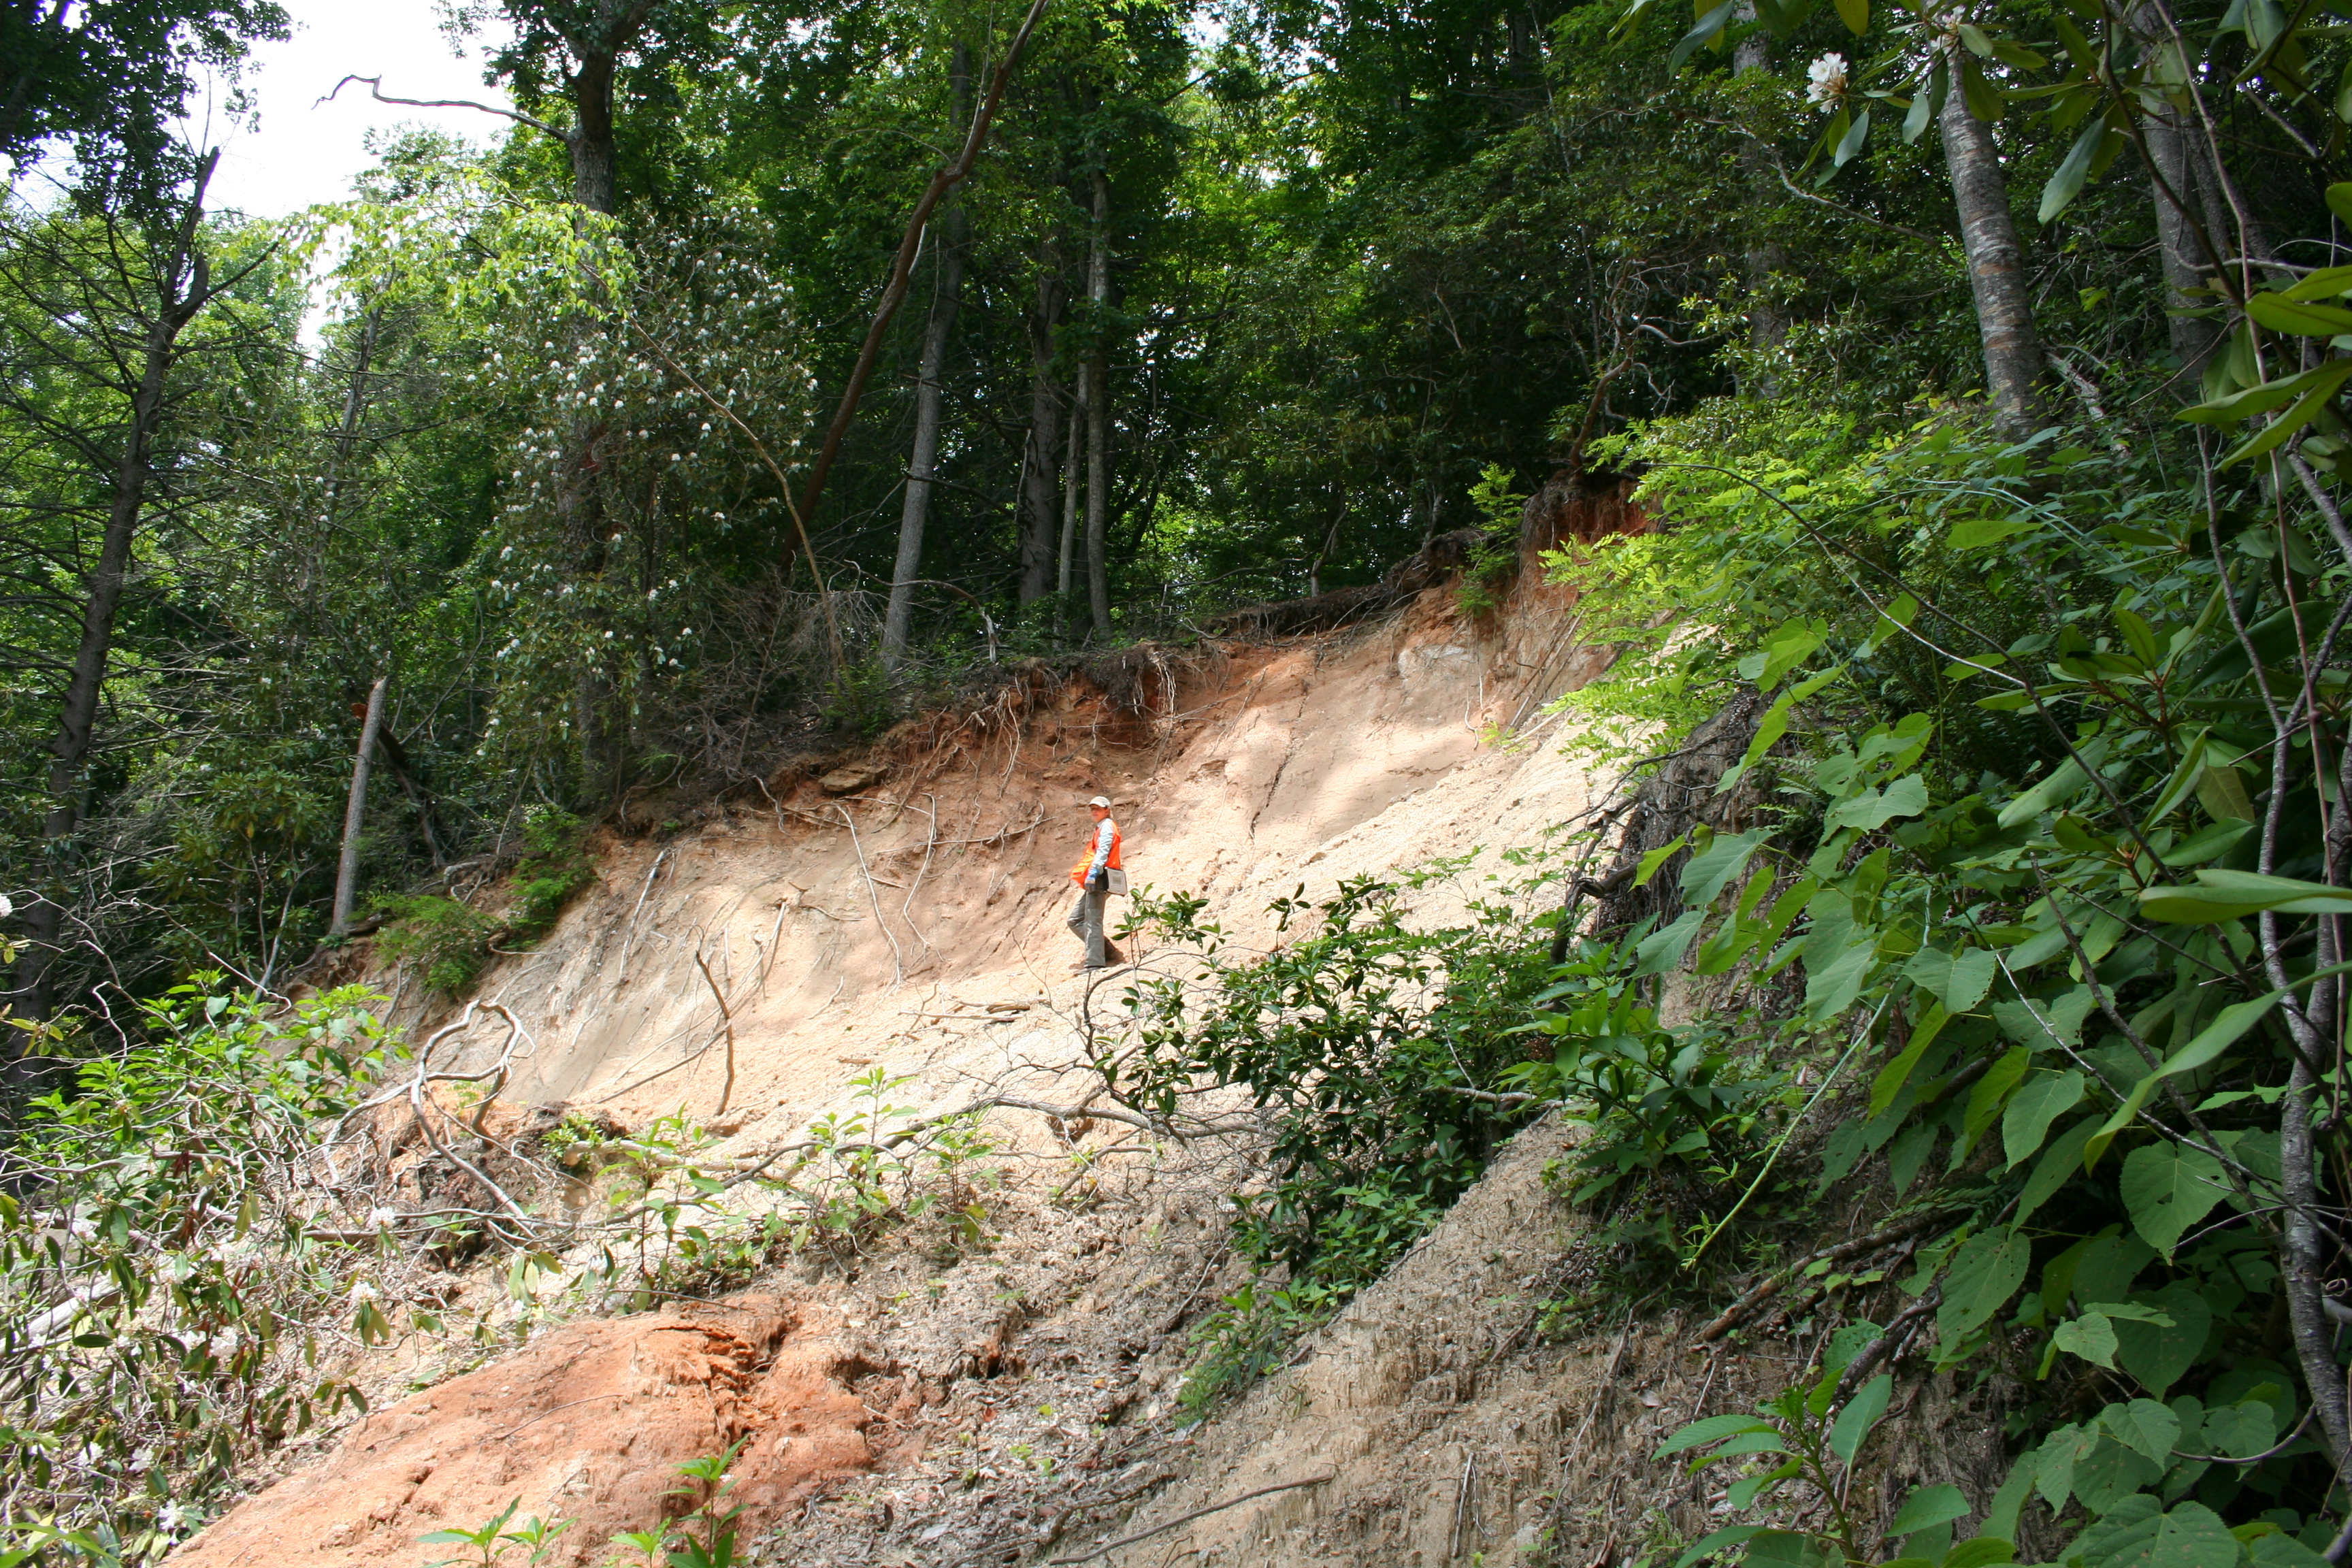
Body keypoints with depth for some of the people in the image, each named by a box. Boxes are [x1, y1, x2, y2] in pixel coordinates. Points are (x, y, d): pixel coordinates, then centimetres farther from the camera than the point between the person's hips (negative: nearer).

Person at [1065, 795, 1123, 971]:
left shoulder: (1107, 826, -2)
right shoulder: (1100, 828, 28)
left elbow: (1103, 851, -16)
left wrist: (1093, 872, -28)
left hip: (1099, 878, -11)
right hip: (1093, 882, 11)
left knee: (1092, 920, -14)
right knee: (1075, 920, 10)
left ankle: (1094, 962, -18)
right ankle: (1107, 951, 9)